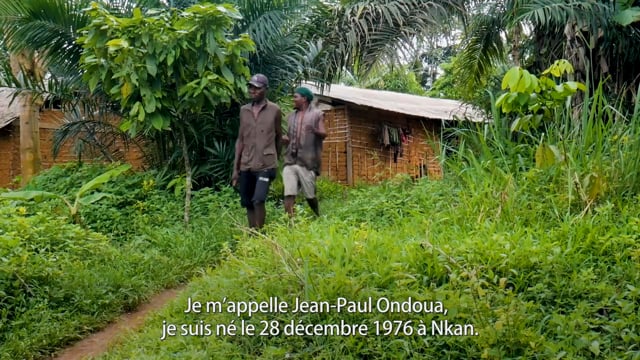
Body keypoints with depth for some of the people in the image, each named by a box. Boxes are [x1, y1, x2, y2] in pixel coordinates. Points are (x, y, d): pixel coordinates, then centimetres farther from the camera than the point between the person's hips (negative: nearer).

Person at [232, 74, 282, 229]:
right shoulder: (244, 110, 10)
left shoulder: (274, 110, 0)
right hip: (246, 166, 4)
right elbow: (240, 140, 11)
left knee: (258, 201, -17)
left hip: (266, 165, -4)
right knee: (248, 204, 8)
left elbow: (279, 137, 10)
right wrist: (235, 168, 7)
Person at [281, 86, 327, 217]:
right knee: (289, 195, -9)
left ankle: (318, 219, 30)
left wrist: (315, 131, -30)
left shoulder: (317, 114, 3)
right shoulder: (291, 116, 18)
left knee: (310, 196, 6)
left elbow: (323, 134, -8)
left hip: (307, 163, -4)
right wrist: (285, 139, 0)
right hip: (290, 162, 4)